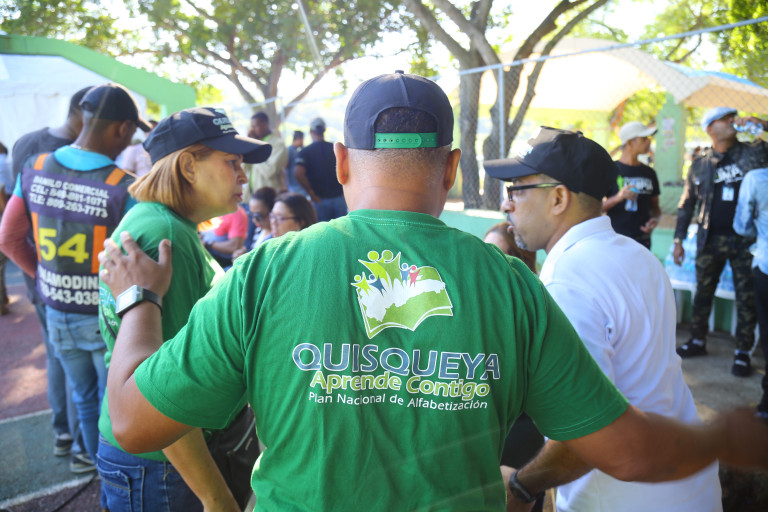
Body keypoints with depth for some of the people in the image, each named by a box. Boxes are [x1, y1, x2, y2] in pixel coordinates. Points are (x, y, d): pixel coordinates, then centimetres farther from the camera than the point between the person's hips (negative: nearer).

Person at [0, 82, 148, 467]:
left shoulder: (33, 169, -5)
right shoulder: (124, 187, -23)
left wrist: (45, 275, 13)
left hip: (56, 314, 5)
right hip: (105, 319, -5)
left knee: (84, 398, 24)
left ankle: (98, 463, 43)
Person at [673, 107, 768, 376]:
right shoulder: (700, 163, 5)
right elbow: (686, 203, 8)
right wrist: (678, 239, 5)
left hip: (745, 239, -1)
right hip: (710, 239, 1)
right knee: (702, 293, 11)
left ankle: (743, 352, 17)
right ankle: (697, 341, 26)